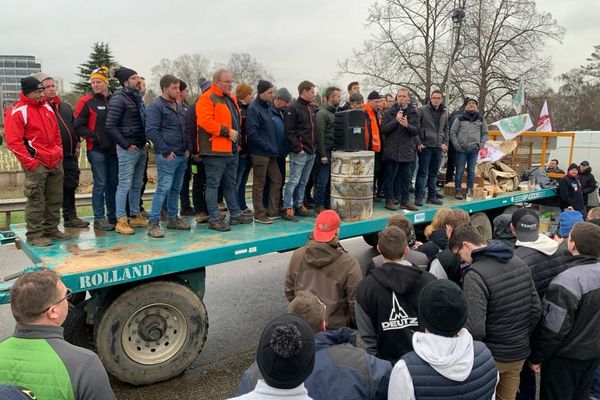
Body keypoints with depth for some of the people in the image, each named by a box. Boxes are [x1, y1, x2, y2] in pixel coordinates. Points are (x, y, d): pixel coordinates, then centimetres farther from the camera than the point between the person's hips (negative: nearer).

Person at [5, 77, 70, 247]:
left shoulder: (47, 107, 14)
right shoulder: (17, 111, -8)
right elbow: (13, 141, -12)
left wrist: (59, 153, 13)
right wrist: (29, 162, -15)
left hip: (55, 162, 7)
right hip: (36, 164, -7)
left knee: (55, 199, 12)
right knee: (36, 201, -3)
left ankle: (51, 229, 23)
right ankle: (34, 235, 6)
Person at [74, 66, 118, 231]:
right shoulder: (86, 101, -2)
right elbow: (78, 126, -3)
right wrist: (93, 136, -15)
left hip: (114, 149, 4)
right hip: (96, 150, -4)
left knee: (114, 183, 10)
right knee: (100, 184, -3)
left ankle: (113, 216, 21)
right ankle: (99, 218, 6)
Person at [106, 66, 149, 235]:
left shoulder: (138, 98, 15)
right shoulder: (119, 99, -10)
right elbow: (110, 126, -15)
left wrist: (145, 142, 11)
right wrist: (126, 145, -16)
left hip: (141, 149, 8)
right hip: (128, 150, -8)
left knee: (137, 185, 14)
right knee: (125, 184, -5)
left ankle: (135, 216, 24)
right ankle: (121, 221, 0)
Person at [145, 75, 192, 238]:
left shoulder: (179, 106, 16)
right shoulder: (156, 106, -7)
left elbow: (186, 128, 22)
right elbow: (151, 131, -15)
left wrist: (188, 147, 9)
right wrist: (166, 151, -17)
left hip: (182, 155, 8)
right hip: (167, 156, -8)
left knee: (176, 189, 14)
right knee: (163, 188, -10)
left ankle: (173, 218, 24)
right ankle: (153, 223, -5)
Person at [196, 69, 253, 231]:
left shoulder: (231, 99, 18)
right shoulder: (207, 98, -10)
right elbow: (205, 122, -22)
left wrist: (236, 133, 13)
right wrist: (227, 131, -20)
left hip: (231, 149, 9)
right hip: (215, 150, -9)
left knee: (230, 183, 16)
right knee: (213, 184, -2)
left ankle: (235, 214, 25)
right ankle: (214, 219, 3)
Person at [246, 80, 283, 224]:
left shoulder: (268, 106, 13)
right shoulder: (254, 108, -13)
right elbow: (252, 133, -19)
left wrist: (275, 147, 11)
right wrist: (268, 146, -17)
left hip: (271, 152, 9)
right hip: (259, 153, -9)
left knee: (276, 179, 12)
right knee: (259, 184, 1)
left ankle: (273, 210, 22)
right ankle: (259, 214, 10)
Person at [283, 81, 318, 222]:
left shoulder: (310, 109, 19)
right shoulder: (293, 108, -8)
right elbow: (289, 132, -14)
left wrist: (314, 147, 14)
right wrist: (298, 148, -17)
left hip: (311, 152, 8)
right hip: (300, 153, -8)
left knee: (303, 182, 13)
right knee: (294, 181, -6)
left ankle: (299, 206, 21)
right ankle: (288, 208, -1)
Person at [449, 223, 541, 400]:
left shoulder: (475, 275, -25)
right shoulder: (520, 263, -1)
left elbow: (475, 329, -28)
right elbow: (536, 309, 5)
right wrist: (522, 337, 16)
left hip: (491, 357, -7)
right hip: (520, 353, 7)